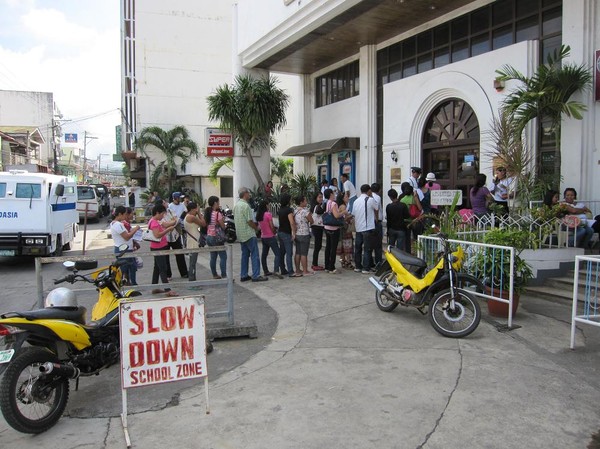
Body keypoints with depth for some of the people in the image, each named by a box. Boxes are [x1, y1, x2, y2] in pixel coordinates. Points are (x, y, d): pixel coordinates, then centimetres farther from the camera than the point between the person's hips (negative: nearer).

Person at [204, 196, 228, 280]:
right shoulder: (218, 213, -15)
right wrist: (223, 220, 4)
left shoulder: (207, 213, 7)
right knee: (223, 257, -3)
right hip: (216, 237, -8)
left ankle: (215, 275, 18)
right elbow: (223, 226, -14)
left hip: (209, 236, 8)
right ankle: (224, 276, -5)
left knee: (213, 257, 12)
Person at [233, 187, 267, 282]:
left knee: (245, 254, 14)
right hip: (249, 234, -9)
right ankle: (256, 276, -5)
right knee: (254, 255, -5)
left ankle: (243, 275, 15)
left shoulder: (236, 205, 11)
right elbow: (250, 221, -19)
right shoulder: (246, 206, -17)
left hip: (240, 235, 9)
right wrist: (257, 228, -1)